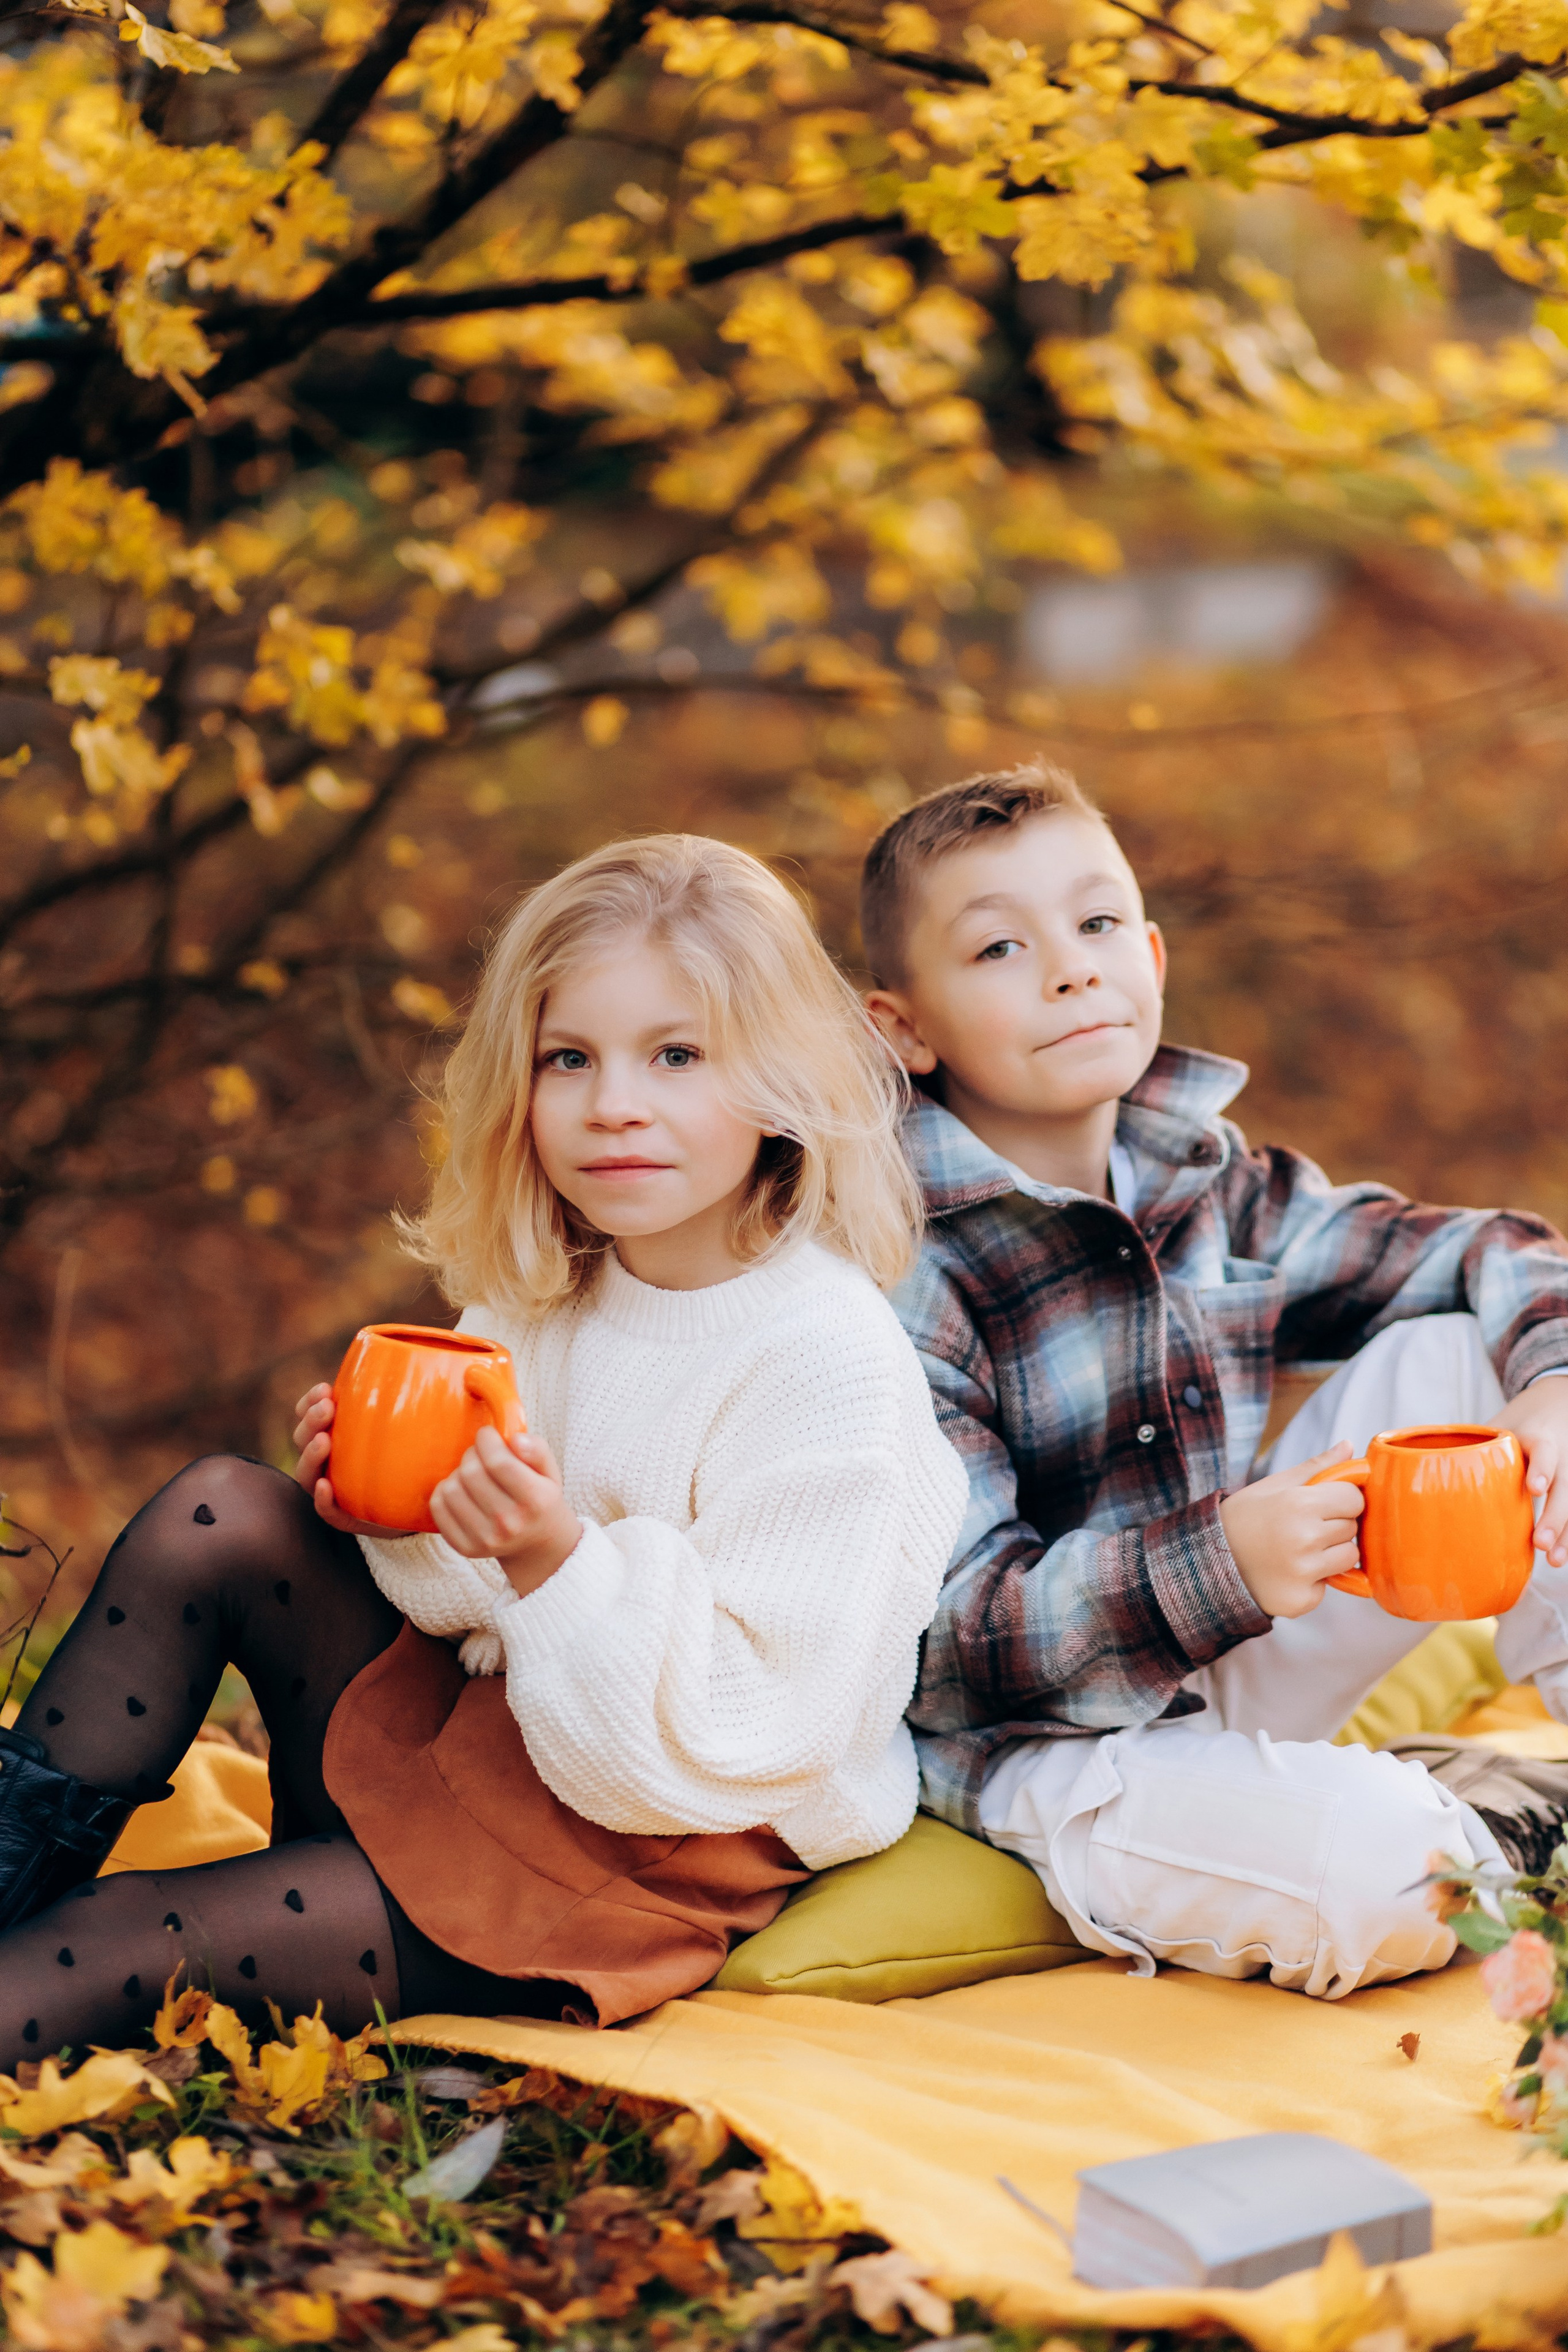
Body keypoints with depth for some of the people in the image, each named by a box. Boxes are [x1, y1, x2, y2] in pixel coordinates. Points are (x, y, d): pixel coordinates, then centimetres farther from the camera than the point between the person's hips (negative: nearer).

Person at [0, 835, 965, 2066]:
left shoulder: (832, 1364, -22)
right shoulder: (542, 1300, 2)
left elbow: (736, 1740, -24)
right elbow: (484, 1602, 10)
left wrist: (559, 1562, -36)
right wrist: (393, 1511, -12)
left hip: (636, 1881, -7)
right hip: (462, 1732, 7)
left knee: (136, 1943, -19)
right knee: (218, 1512, -9)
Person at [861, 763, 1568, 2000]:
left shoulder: (1210, 1180, 1)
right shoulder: (906, 1282, -20)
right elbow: (944, 1648, -23)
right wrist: (1221, 1563, -36)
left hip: (1235, 1671, 7)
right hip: (1049, 1746, -7)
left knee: (1460, 1353, -4)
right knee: (1369, 1864, -35)